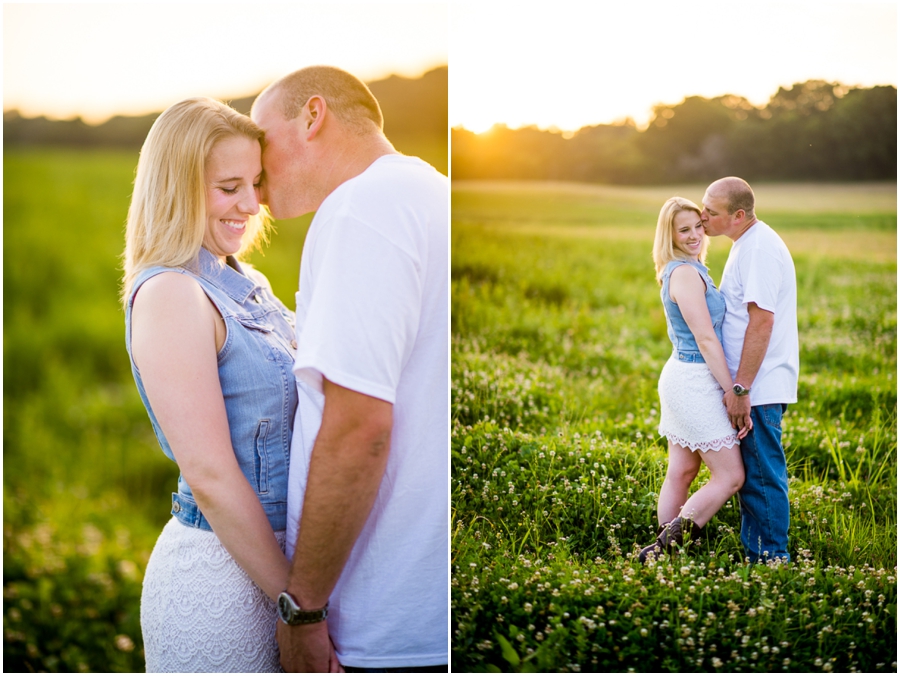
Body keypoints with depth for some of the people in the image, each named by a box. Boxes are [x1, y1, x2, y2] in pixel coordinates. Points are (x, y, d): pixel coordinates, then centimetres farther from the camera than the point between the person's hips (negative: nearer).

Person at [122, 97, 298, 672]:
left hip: (276, 554, 8)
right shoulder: (170, 295, -16)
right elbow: (210, 475, -20)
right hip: (219, 576, -8)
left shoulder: (246, 283, 10)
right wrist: (296, 603, -17)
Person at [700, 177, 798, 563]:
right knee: (750, 475, 16)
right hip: (754, 386, 10)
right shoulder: (747, 245, 14)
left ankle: (773, 558, 6)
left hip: (761, 388, -10)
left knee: (763, 475, -3)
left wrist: (740, 387, -21)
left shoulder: (760, 249, -18)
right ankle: (752, 556, 25)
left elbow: (761, 321, -23)